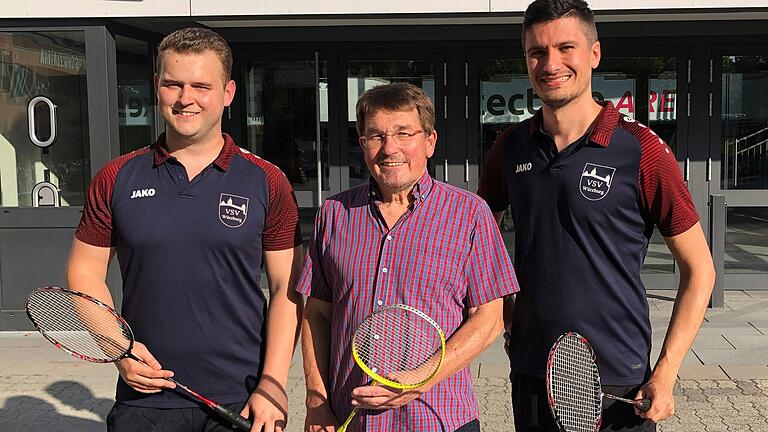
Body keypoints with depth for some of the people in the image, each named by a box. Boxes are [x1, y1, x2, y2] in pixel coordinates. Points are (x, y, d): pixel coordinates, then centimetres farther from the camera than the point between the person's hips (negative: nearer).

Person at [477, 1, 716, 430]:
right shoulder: (510, 148, 1)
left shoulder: (642, 149, -11)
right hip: (532, 375, 4)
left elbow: (699, 270, -6)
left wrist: (666, 373, -12)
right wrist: (500, 306, 4)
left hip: (620, 383, -3)